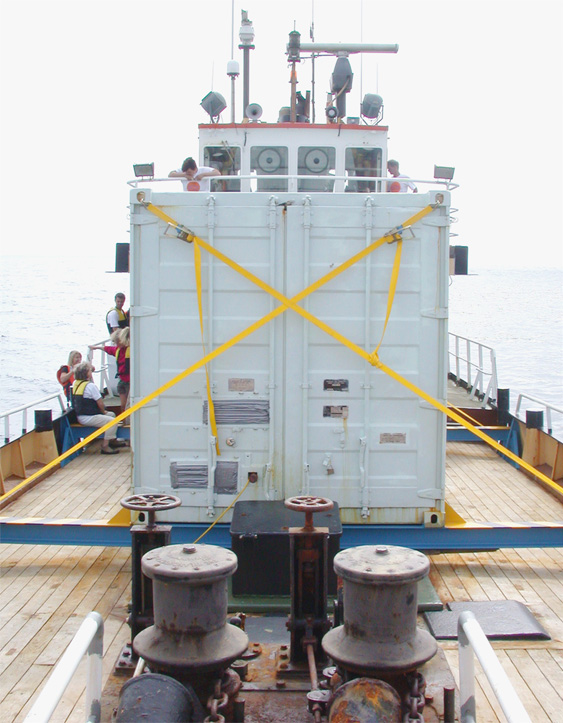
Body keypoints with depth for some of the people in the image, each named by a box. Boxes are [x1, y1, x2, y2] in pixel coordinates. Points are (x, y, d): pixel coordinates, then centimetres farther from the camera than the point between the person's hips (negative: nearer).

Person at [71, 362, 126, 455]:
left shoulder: (75, 383, 9)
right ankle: (105, 446, -18)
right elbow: (100, 403, -16)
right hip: (88, 418, -11)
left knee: (111, 414, 24)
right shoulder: (90, 386, -19)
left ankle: (112, 440, 31)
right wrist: (103, 411, 3)